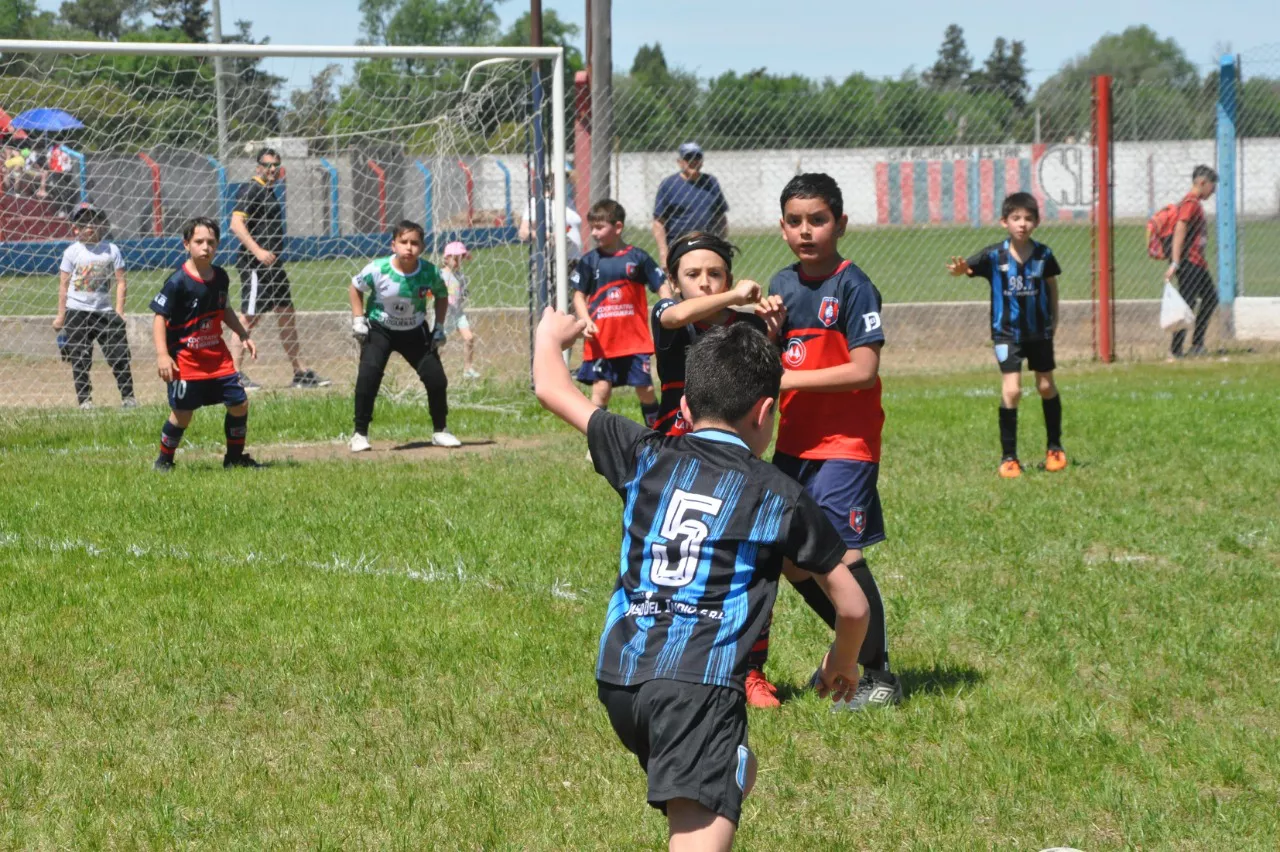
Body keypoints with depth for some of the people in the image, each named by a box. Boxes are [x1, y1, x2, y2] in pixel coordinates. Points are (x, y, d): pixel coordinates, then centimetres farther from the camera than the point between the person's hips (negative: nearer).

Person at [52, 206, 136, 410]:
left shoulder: (111, 249, 2)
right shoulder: (72, 252, 1)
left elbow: (121, 282, 3)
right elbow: (63, 284, 3)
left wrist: (119, 312, -5)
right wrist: (61, 315, 1)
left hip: (104, 311, 0)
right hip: (77, 311, 0)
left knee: (118, 354, -3)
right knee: (79, 359, 0)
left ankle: (127, 397, 5)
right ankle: (84, 399, 6)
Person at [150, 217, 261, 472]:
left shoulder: (220, 277, 3)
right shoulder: (178, 282, -16)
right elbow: (159, 316, -15)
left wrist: (243, 335, 18)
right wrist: (162, 355, -23)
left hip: (217, 354, 6)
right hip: (185, 358, -6)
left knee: (239, 403, 4)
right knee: (182, 414, -2)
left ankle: (235, 457, 22)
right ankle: (164, 461, 18)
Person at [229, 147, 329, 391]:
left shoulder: (269, 192, 18)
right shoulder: (251, 191, -11)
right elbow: (236, 224, -21)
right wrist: (258, 251, -29)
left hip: (273, 264, 10)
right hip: (255, 266, -10)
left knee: (287, 315, 12)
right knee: (250, 317, -9)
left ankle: (300, 373, 18)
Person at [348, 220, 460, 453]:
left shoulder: (430, 273, -18)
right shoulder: (377, 270, -23)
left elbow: (441, 296, 4)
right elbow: (355, 288, -3)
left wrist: (439, 327, -2)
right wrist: (358, 319, -10)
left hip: (415, 331, 2)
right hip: (379, 330, -2)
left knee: (436, 378, -4)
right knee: (368, 376, -20)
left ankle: (440, 431, 18)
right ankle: (360, 434, -7)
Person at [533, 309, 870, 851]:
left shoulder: (645, 458, 14)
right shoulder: (780, 497, 8)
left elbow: (553, 391, 25)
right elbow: (851, 606, 14)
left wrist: (550, 336, 47)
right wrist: (843, 662, 35)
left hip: (618, 676, 6)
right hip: (700, 683, -6)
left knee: (734, 777, 30)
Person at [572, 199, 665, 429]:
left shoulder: (637, 257, -1)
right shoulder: (589, 261, 3)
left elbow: (662, 287, 3)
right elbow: (579, 295, 5)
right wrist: (586, 321, -11)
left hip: (635, 339, 0)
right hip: (601, 340, 1)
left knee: (645, 389, 4)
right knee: (601, 389, -2)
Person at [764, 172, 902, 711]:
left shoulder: (852, 287, -11)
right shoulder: (781, 286, 8)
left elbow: (864, 370, -19)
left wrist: (790, 379, -18)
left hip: (844, 444, -7)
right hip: (793, 442, 8)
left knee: (840, 555, -12)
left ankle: (879, 676, -1)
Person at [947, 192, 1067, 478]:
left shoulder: (1043, 254, -8)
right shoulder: (994, 256, -13)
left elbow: (1051, 288, 5)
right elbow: (967, 268, -23)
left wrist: (1052, 322, 9)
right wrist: (958, 269, -47)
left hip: (1039, 331, 2)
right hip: (1007, 333, -2)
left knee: (1046, 386, 14)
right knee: (1011, 390, -13)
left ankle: (1054, 447, 33)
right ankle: (1008, 457, -4)